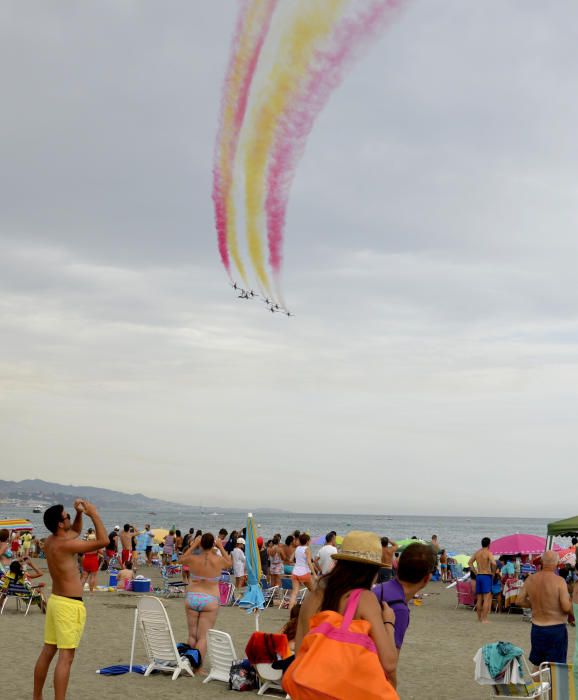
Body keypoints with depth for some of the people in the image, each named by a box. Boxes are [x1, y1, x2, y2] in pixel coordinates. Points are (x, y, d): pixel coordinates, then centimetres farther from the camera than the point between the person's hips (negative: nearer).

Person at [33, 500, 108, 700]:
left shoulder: (49, 541, 5)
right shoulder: (65, 545, -21)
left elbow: (76, 531, 24)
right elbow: (103, 541, -23)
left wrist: (79, 513, 8)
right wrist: (93, 513, -16)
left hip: (55, 600, 9)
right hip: (70, 605, -9)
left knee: (47, 652, 16)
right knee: (65, 657, -8)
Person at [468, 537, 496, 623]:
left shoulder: (477, 553, 9)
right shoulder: (488, 553, -10)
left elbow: (470, 563, 12)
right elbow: (493, 563, -25)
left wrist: (476, 572, 13)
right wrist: (493, 572, -9)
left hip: (478, 576, 6)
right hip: (487, 576, -6)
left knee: (479, 599, 11)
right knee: (487, 599, -5)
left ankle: (479, 618, 16)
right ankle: (484, 619, -9)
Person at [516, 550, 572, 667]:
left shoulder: (530, 579, -2)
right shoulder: (559, 581, -17)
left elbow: (519, 601, 4)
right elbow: (566, 607, -19)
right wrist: (571, 602, 3)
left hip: (536, 627, 5)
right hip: (556, 628, -5)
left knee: (537, 664, 20)